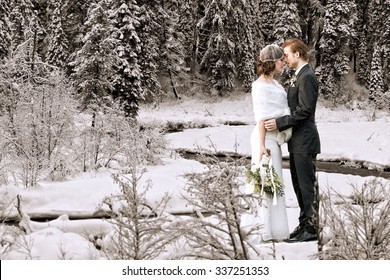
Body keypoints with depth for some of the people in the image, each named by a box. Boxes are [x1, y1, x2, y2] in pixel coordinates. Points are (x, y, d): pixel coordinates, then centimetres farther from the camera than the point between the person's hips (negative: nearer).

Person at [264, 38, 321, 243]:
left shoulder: (307, 77, -15)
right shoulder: (298, 77, 16)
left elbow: (305, 110, -22)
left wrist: (280, 123, -20)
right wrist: (279, 122, 11)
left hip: (304, 142, -10)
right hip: (297, 142, 10)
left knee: (307, 185, -4)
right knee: (299, 184, 14)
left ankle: (311, 229, 2)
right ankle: (305, 224, 23)